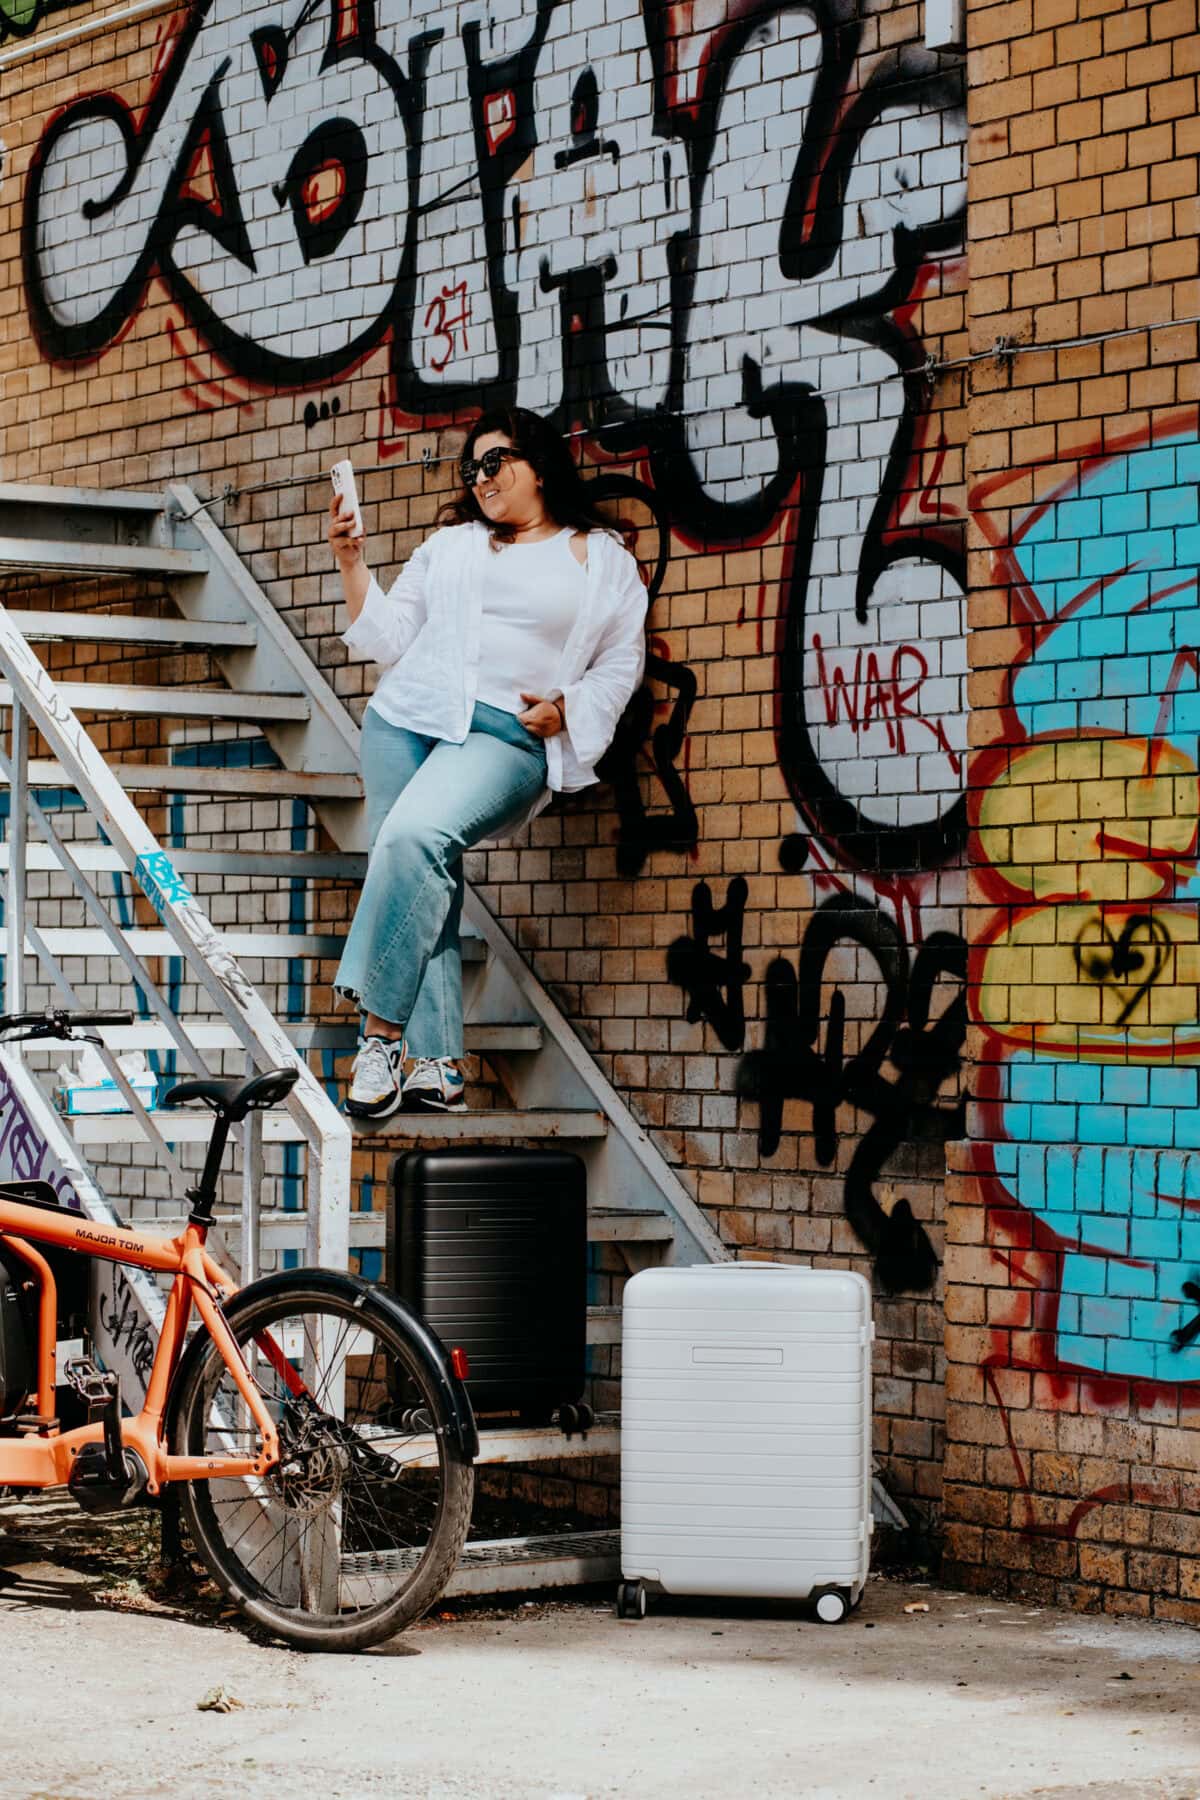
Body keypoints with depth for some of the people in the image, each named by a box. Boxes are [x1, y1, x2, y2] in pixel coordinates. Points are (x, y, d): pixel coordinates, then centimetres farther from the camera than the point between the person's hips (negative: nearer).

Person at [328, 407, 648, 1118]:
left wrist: (566, 710, -5)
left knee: (414, 838, -29)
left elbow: (620, 664, 11)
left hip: (507, 737, -5)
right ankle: (437, 1065, -10)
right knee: (424, 882, -9)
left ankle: (382, 1033, -27)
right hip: (407, 719, 5)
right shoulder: (450, 545, 23)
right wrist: (352, 563, 6)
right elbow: (390, 640, 17)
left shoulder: (603, 560, 14)